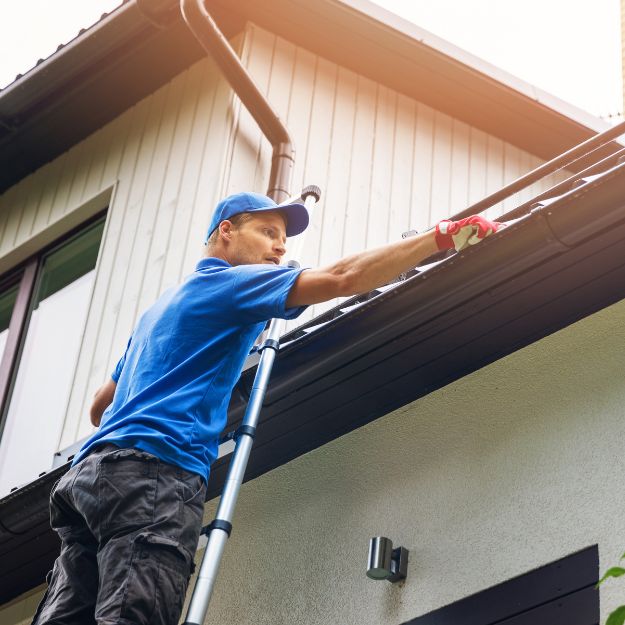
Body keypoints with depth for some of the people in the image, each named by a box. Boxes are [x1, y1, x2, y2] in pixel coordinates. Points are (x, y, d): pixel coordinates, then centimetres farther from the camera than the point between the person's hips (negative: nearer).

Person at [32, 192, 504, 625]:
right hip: (154, 469, -9)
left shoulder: (164, 306, 35)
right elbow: (342, 278, -6)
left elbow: (101, 404, 40)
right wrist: (444, 236, -2)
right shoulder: (226, 282, 7)